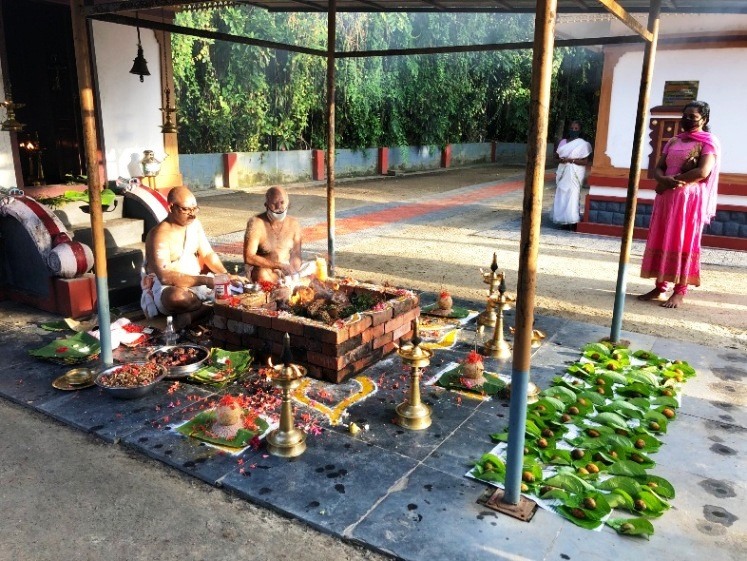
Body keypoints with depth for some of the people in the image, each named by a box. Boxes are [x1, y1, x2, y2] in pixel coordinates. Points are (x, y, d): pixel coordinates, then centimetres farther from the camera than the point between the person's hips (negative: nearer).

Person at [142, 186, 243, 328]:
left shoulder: (195, 224, 2)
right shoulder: (159, 235, -20)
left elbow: (208, 254, 6)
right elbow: (165, 277, -28)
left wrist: (226, 275, -12)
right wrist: (205, 280, -32)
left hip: (195, 281, 8)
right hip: (167, 287, -7)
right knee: (177, 297, -41)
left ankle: (190, 315, -17)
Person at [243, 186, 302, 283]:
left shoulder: (294, 224, 0)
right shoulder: (256, 224, -13)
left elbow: (296, 256, 0)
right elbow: (249, 258, -18)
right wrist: (279, 265, -26)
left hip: (287, 270, 4)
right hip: (263, 269, -4)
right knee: (263, 275, -37)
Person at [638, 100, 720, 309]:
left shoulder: (709, 141, -1)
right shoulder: (673, 141, 17)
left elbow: (703, 172, -15)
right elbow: (658, 168, 12)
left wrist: (673, 181, -12)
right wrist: (664, 180, -11)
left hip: (690, 199, -6)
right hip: (666, 197, 6)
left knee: (683, 242, -6)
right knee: (661, 241, 4)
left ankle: (680, 291, -3)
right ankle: (660, 287, 10)